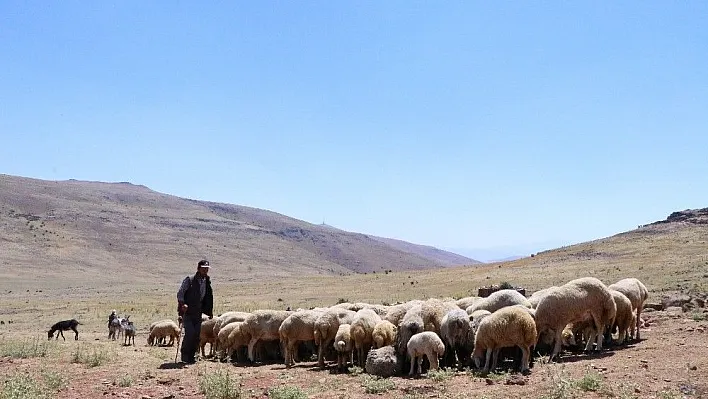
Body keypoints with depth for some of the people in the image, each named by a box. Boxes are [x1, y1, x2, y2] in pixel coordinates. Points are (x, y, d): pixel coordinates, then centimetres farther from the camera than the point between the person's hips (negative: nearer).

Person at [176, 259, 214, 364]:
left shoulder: (207, 282, 11)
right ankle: (184, 354, 1)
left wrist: (209, 312, 18)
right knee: (190, 332, -16)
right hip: (187, 312, -6)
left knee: (197, 335, 2)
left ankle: (191, 356, 14)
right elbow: (180, 293, -16)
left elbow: (208, 298, 22)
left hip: (198, 314, 6)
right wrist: (182, 303, -32)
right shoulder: (189, 280, -8)